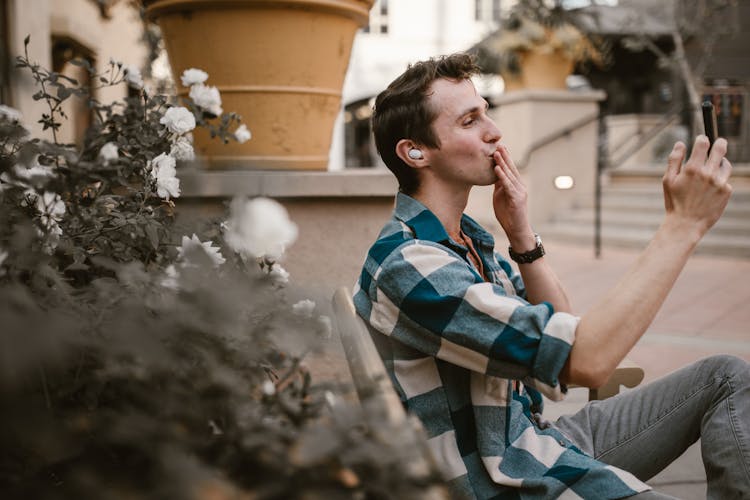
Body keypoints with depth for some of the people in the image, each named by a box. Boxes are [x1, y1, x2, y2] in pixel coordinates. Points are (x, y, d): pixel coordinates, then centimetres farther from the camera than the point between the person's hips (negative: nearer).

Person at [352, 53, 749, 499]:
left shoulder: (467, 238, 6)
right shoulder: (406, 265, -25)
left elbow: (558, 330, 6)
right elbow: (584, 361, -30)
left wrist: (523, 237, -8)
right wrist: (683, 224, -24)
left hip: (540, 439, 9)